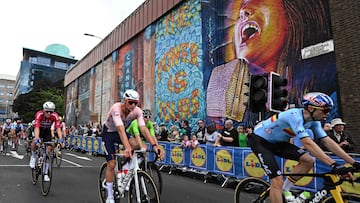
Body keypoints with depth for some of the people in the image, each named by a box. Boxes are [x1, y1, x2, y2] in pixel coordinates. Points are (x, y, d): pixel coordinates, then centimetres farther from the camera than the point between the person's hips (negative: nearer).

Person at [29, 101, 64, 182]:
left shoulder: (55, 116, -29)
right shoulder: (39, 114, -33)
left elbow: (58, 128, -36)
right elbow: (36, 127, -43)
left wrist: (61, 139, -49)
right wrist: (37, 139, -58)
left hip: (47, 131, 1)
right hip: (39, 130, -1)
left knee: (49, 150, -7)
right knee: (35, 141, -33)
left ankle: (45, 173, 3)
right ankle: (33, 156, 1)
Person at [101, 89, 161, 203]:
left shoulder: (137, 111, -23)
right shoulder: (116, 108, -36)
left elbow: (143, 128, -33)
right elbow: (120, 129, -48)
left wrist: (154, 145, -45)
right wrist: (127, 147, -61)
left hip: (121, 132, 4)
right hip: (108, 133, -4)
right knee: (111, 164, -10)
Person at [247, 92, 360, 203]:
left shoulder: (314, 121, -4)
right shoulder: (295, 116, -31)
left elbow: (328, 141, -5)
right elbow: (308, 143, -39)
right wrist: (333, 164, -41)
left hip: (276, 142, 9)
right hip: (259, 140, -8)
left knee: (308, 161, -3)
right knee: (278, 181, -16)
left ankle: (284, 189, 13)